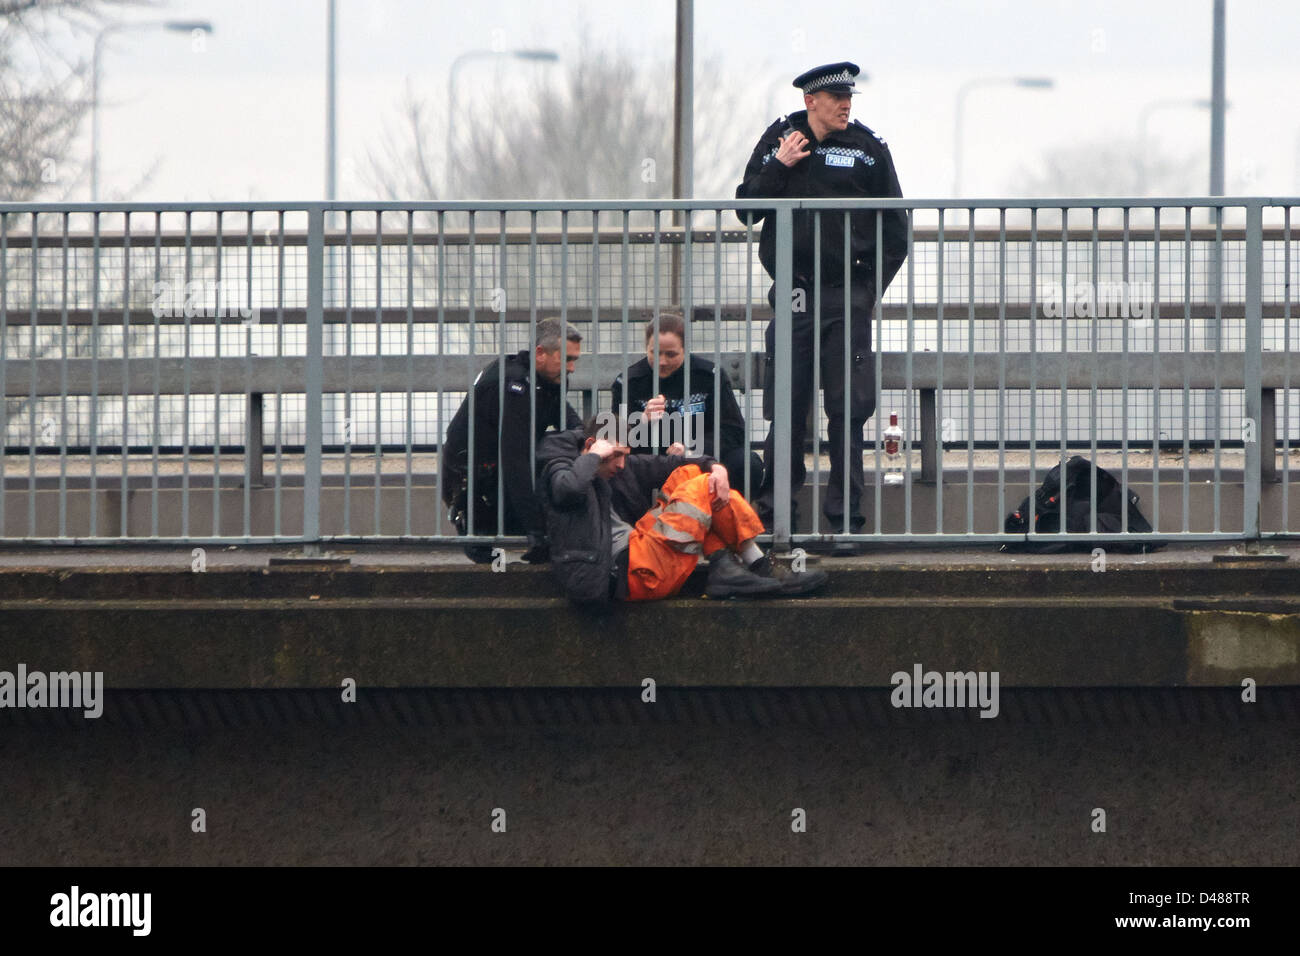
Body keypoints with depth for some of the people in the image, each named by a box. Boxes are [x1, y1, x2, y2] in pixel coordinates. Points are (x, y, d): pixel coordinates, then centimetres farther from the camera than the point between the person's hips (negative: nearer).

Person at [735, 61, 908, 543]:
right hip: (793, 294, 1)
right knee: (786, 406, 1)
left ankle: (844, 509, 2)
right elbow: (746, 209, 4)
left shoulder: (868, 148, 3)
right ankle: (774, 506, 7)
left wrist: (873, 285, 1)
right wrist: (779, 168, -8)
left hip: (847, 298, -1)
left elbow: (895, 230, 9)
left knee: (848, 408, -3)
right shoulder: (777, 141, 7)